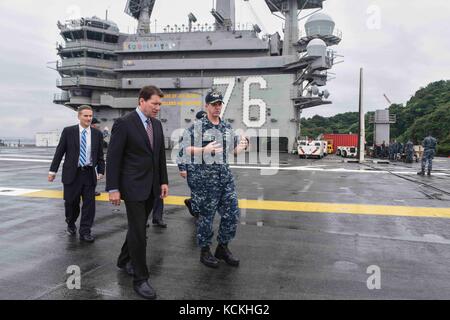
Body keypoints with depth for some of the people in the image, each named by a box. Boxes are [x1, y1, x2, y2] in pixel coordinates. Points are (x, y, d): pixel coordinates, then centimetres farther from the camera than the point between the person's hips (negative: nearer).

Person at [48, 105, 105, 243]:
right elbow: (59, 152, 0)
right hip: (72, 173, -1)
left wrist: (101, 171, 3)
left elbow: (100, 155, 8)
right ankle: (71, 224, 36)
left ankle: (85, 232, 10)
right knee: (71, 202, 8)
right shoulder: (68, 131, -1)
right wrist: (53, 170, -1)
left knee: (89, 203, 0)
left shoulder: (97, 134, 4)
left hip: (89, 173, 2)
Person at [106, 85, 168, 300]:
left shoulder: (157, 124, 9)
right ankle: (140, 279, 9)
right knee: (138, 231, -3)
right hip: (133, 186, -7)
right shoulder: (124, 123, -12)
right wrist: (113, 189, -15)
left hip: (151, 187, 7)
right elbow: (113, 158, -13)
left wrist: (164, 181, 10)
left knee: (138, 227, 18)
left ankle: (124, 260, 39)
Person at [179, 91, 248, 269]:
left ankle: (223, 248, 25)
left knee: (232, 213, 7)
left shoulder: (227, 128, 13)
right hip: (205, 176, -6)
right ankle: (205, 251, 22)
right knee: (206, 216, 4)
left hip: (225, 174, 6)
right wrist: (205, 150, -24)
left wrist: (242, 147, -2)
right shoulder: (196, 127, -5)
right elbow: (186, 149, -11)